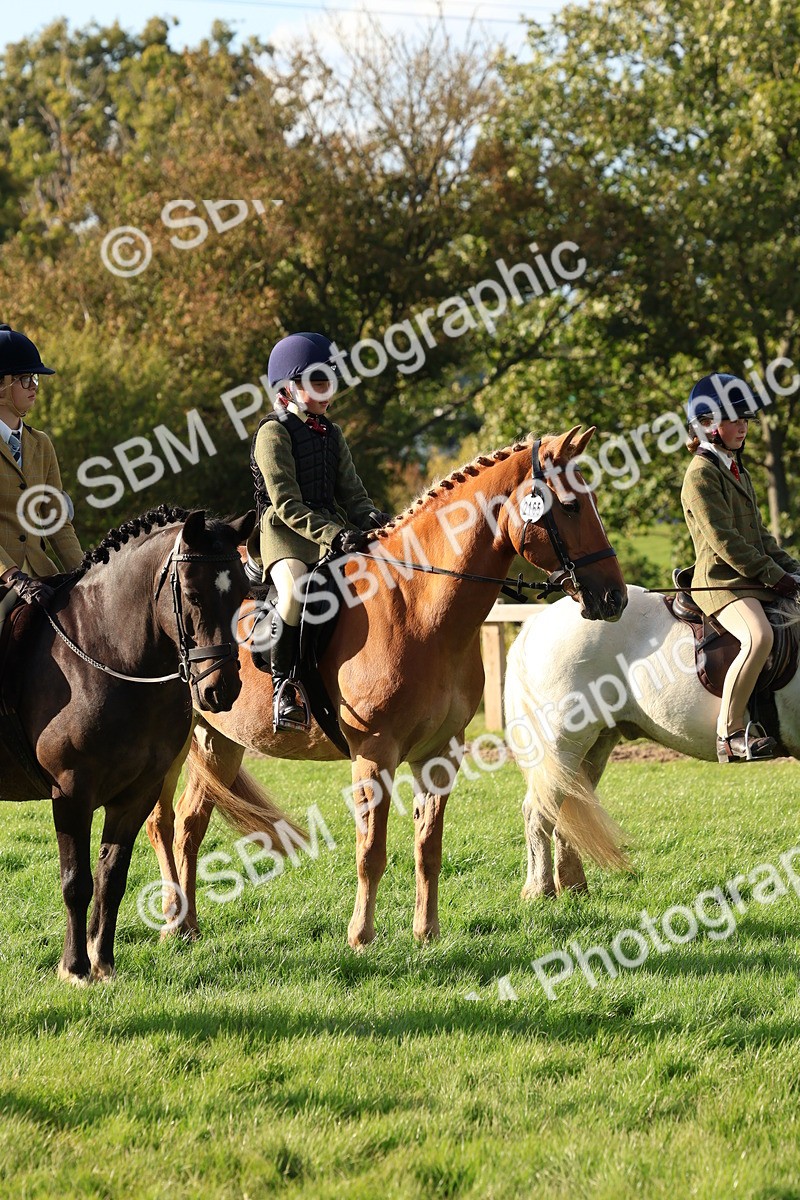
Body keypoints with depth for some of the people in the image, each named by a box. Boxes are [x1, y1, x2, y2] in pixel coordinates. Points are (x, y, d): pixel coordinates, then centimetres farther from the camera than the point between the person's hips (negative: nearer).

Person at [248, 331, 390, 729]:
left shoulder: (331, 434, 18)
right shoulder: (274, 433, -6)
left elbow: (350, 490, 16)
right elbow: (287, 504, -15)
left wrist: (369, 516, -9)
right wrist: (332, 535, -27)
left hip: (333, 529, 7)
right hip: (285, 532, -7)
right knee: (296, 591, -36)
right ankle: (282, 684, -22)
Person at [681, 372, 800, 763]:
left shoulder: (739, 471, 21)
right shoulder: (701, 474, -9)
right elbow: (723, 539, -16)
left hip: (756, 581, 10)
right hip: (721, 581, -10)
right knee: (759, 637, -35)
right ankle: (729, 732, -33)